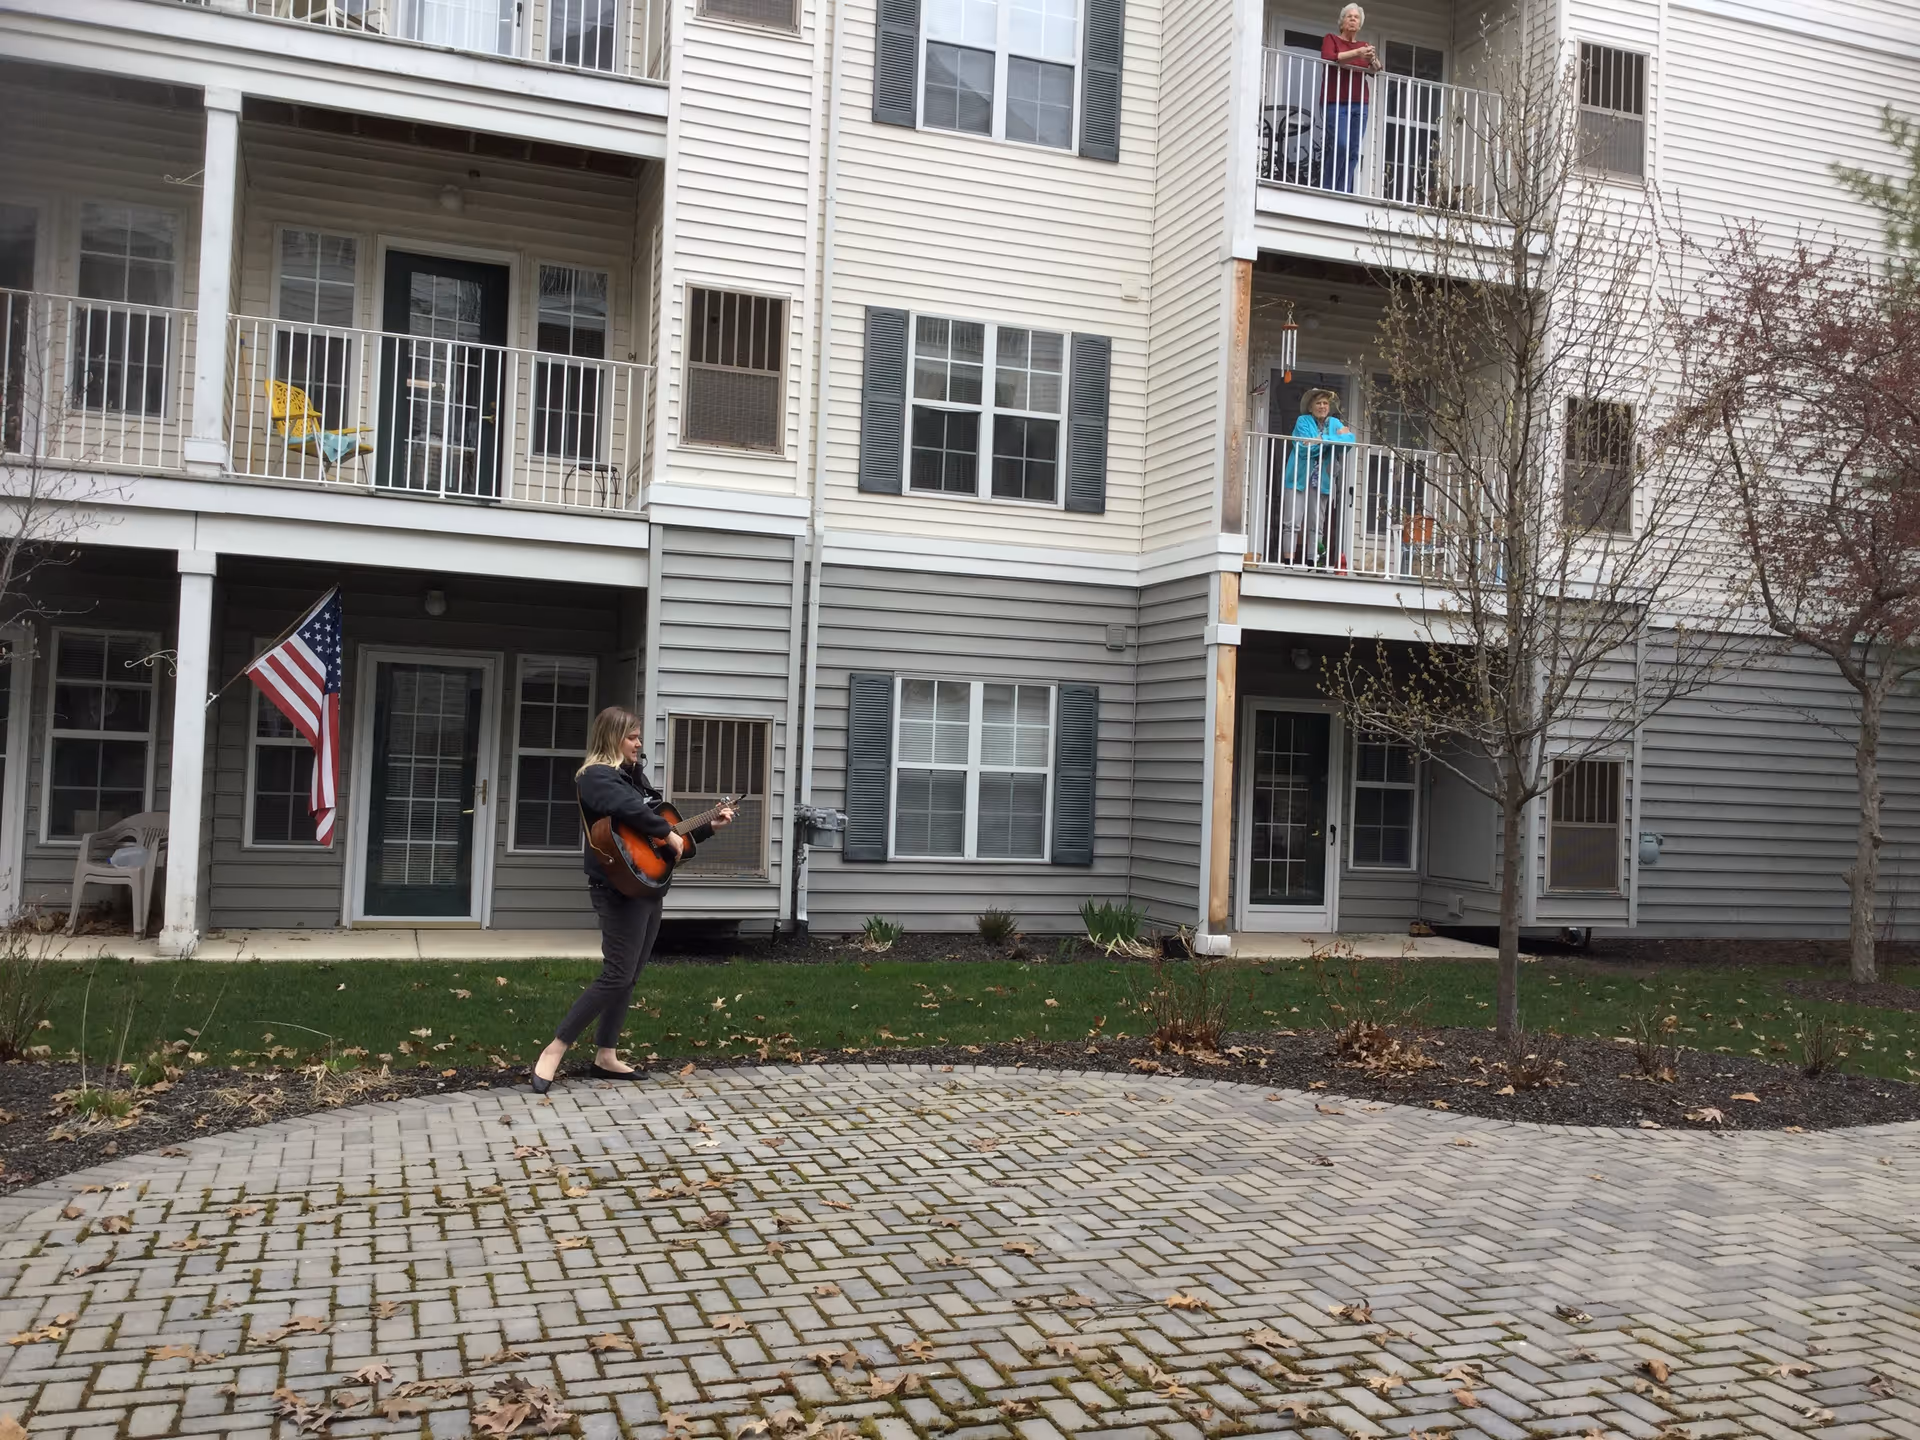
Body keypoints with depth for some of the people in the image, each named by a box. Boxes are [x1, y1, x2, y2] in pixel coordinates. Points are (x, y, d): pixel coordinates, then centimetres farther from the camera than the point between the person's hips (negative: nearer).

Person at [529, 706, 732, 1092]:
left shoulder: (633, 775, 18)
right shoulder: (596, 776, -11)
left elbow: (661, 822, 24)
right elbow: (630, 810, -31)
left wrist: (709, 826, 18)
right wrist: (668, 833, -21)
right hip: (621, 889, -9)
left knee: (628, 976, 11)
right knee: (616, 976, -11)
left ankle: (605, 1057, 18)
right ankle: (554, 1050, -5)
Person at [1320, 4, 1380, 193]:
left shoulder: (1364, 45, 19)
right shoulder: (1331, 39, 8)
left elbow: (1376, 70, 10)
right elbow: (1328, 58, -11)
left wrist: (1372, 59, -13)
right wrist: (1356, 53, -20)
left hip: (1359, 105, 4)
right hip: (1335, 103, -4)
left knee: (1353, 152, -4)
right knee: (1341, 145, -20)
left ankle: (1343, 194, -4)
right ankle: (1326, 190, -10)